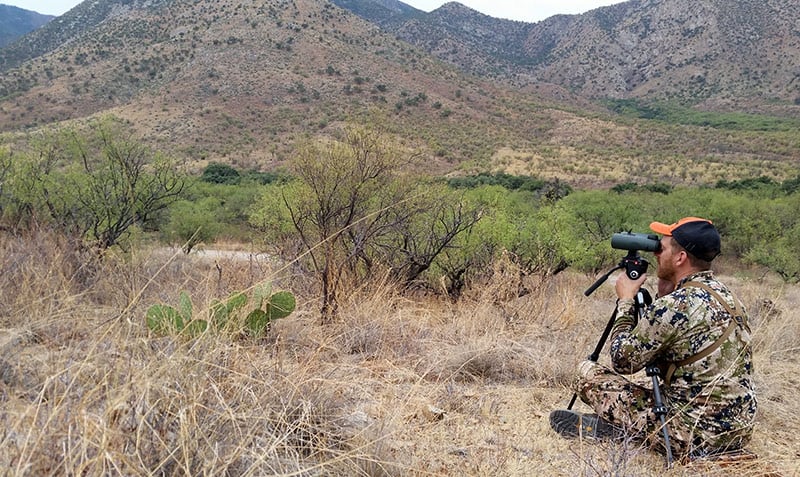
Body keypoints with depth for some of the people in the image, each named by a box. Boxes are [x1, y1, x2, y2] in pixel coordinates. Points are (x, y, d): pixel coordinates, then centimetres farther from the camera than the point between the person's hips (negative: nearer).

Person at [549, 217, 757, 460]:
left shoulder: (676, 305, -21)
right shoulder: (724, 295, 7)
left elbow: (622, 360, -9)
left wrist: (625, 301, 1)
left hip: (694, 437, -9)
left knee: (588, 373, -3)